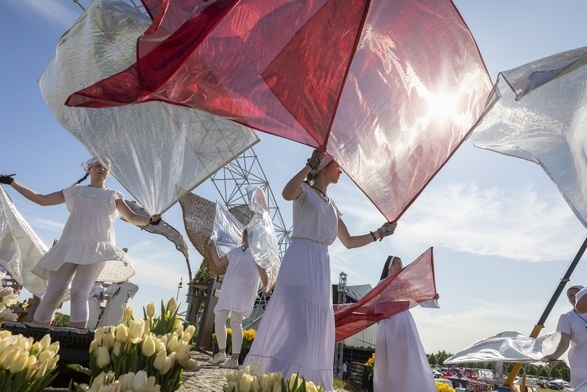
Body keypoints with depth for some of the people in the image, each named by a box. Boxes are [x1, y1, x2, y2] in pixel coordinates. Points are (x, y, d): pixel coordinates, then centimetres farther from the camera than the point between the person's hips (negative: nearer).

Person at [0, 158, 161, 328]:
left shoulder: (114, 195, 13)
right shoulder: (75, 191, 17)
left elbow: (132, 218, 5)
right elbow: (42, 199, 19)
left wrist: (150, 220, -15)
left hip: (97, 248, -2)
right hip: (69, 246, 2)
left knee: (79, 293, -13)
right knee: (54, 293, -5)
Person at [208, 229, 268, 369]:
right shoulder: (235, 251, 19)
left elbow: (263, 273, 1)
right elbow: (219, 263, 23)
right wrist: (213, 247, 17)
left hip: (244, 292, -6)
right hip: (228, 290, 6)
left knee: (236, 323, -8)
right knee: (219, 320, 5)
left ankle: (234, 359, 0)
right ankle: (221, 354, 23)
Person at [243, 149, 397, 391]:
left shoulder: (331, 205, 21)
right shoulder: (305, 191, 2)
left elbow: (349, 242, 24)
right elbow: (287, 193, -25)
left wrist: (379, 233, 21)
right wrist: (310, 165, -18)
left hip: (320, 268, 8)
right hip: (300, 262, -7)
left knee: (316, 328, 8)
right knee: (297, 324, -17)